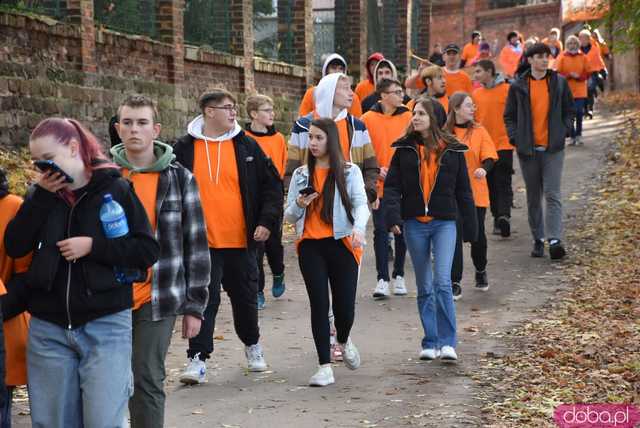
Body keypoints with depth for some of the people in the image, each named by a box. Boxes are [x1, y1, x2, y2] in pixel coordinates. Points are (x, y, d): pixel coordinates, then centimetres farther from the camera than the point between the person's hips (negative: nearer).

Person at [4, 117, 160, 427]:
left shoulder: (115, 189, -3)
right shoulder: (42, 195, 9)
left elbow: (148, 251, -6)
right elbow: (14, 247, -2)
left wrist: (93, 246, -15)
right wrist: (40, 196, -8)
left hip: (106, 326, -4)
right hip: (48, 328, 4)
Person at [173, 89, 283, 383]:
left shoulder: (246, 146, 3)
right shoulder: (184, 149, 0)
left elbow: (272, 185, 5)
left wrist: (267, 221, -5)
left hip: (241, 240, 2)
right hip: (202, 242, -2)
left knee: (245, 297, 14)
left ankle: (252, 345, 36)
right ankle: (197, 359, -2)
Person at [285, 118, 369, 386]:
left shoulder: (349, 172, 3)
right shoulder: (301, 174, 11)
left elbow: (361, 204, -8)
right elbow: (289, 216, 14)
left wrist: (358, 227, -28)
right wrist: (299, 205, -9)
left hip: (341, 243, -2)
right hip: (310, 245, 2)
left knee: (344, 304, -2)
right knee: (319, 304, -4)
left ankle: (344, 340, 33)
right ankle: (325, 367, 0)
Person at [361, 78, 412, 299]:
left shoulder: (408, 117, 2)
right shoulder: (368, 119, -2)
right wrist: (376, 169, -12)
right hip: (380, 185, -2)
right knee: (380, 231, -2)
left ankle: (398, 275, 23)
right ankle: (382, 278, 3)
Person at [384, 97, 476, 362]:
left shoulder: (452, 150, 2)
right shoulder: (404, 149, 4)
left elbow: (463, 190, 7)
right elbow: (392, 185, -1)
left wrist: (470, 227, 6)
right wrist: (393, 216, -16)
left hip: (444, 223, -2)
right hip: (414, 224, 2)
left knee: (442, 282, -14)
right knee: (424, 287, 9)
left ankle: (447, 343, -10)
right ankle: (430, 343, 17)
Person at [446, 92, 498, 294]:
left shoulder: (479, 131, 0)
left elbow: (489, 156, -7)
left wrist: (484, 169, -26)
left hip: (475, 192, 0)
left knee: (477, 235, 6)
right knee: (454, 237, -3)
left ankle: (481, 272, 32)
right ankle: (454, 283, 2)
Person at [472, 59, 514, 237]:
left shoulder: (507, 90, -6)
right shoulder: (476, 94, 9)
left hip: (503, 145, -5)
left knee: (503, 184, -8)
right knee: (491, 185, 8)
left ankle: (504, 216, -16)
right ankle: (498, 217, 15)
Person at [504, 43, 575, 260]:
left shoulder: (559, 82, 5)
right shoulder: (518, 86, 3)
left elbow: (569, 110, 12)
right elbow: (509, 116, 9)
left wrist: (564, 132, 0)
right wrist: (515, 138, -2)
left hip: (553, 148, -1)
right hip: (528, 149, 1)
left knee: (553, 195, -10)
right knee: (533, 198, 8)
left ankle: (554, 239, -16)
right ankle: (538, 239, 17)